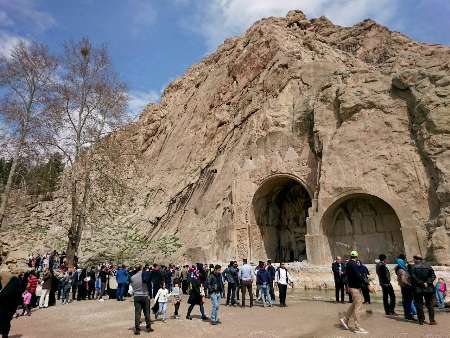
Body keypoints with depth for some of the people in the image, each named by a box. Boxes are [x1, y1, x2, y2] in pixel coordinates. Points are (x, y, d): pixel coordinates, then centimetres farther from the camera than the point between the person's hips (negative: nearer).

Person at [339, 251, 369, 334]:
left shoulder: (348, 264, 11)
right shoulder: (353, 264, -19)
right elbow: (359, 276, -27)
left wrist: (348, 285, 27)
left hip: (351, 286, 10)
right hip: (355, 287, -10)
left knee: (354, 305, 19)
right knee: (358, 307, -3)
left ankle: (345, 319, 24)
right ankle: (357, 327, 4)